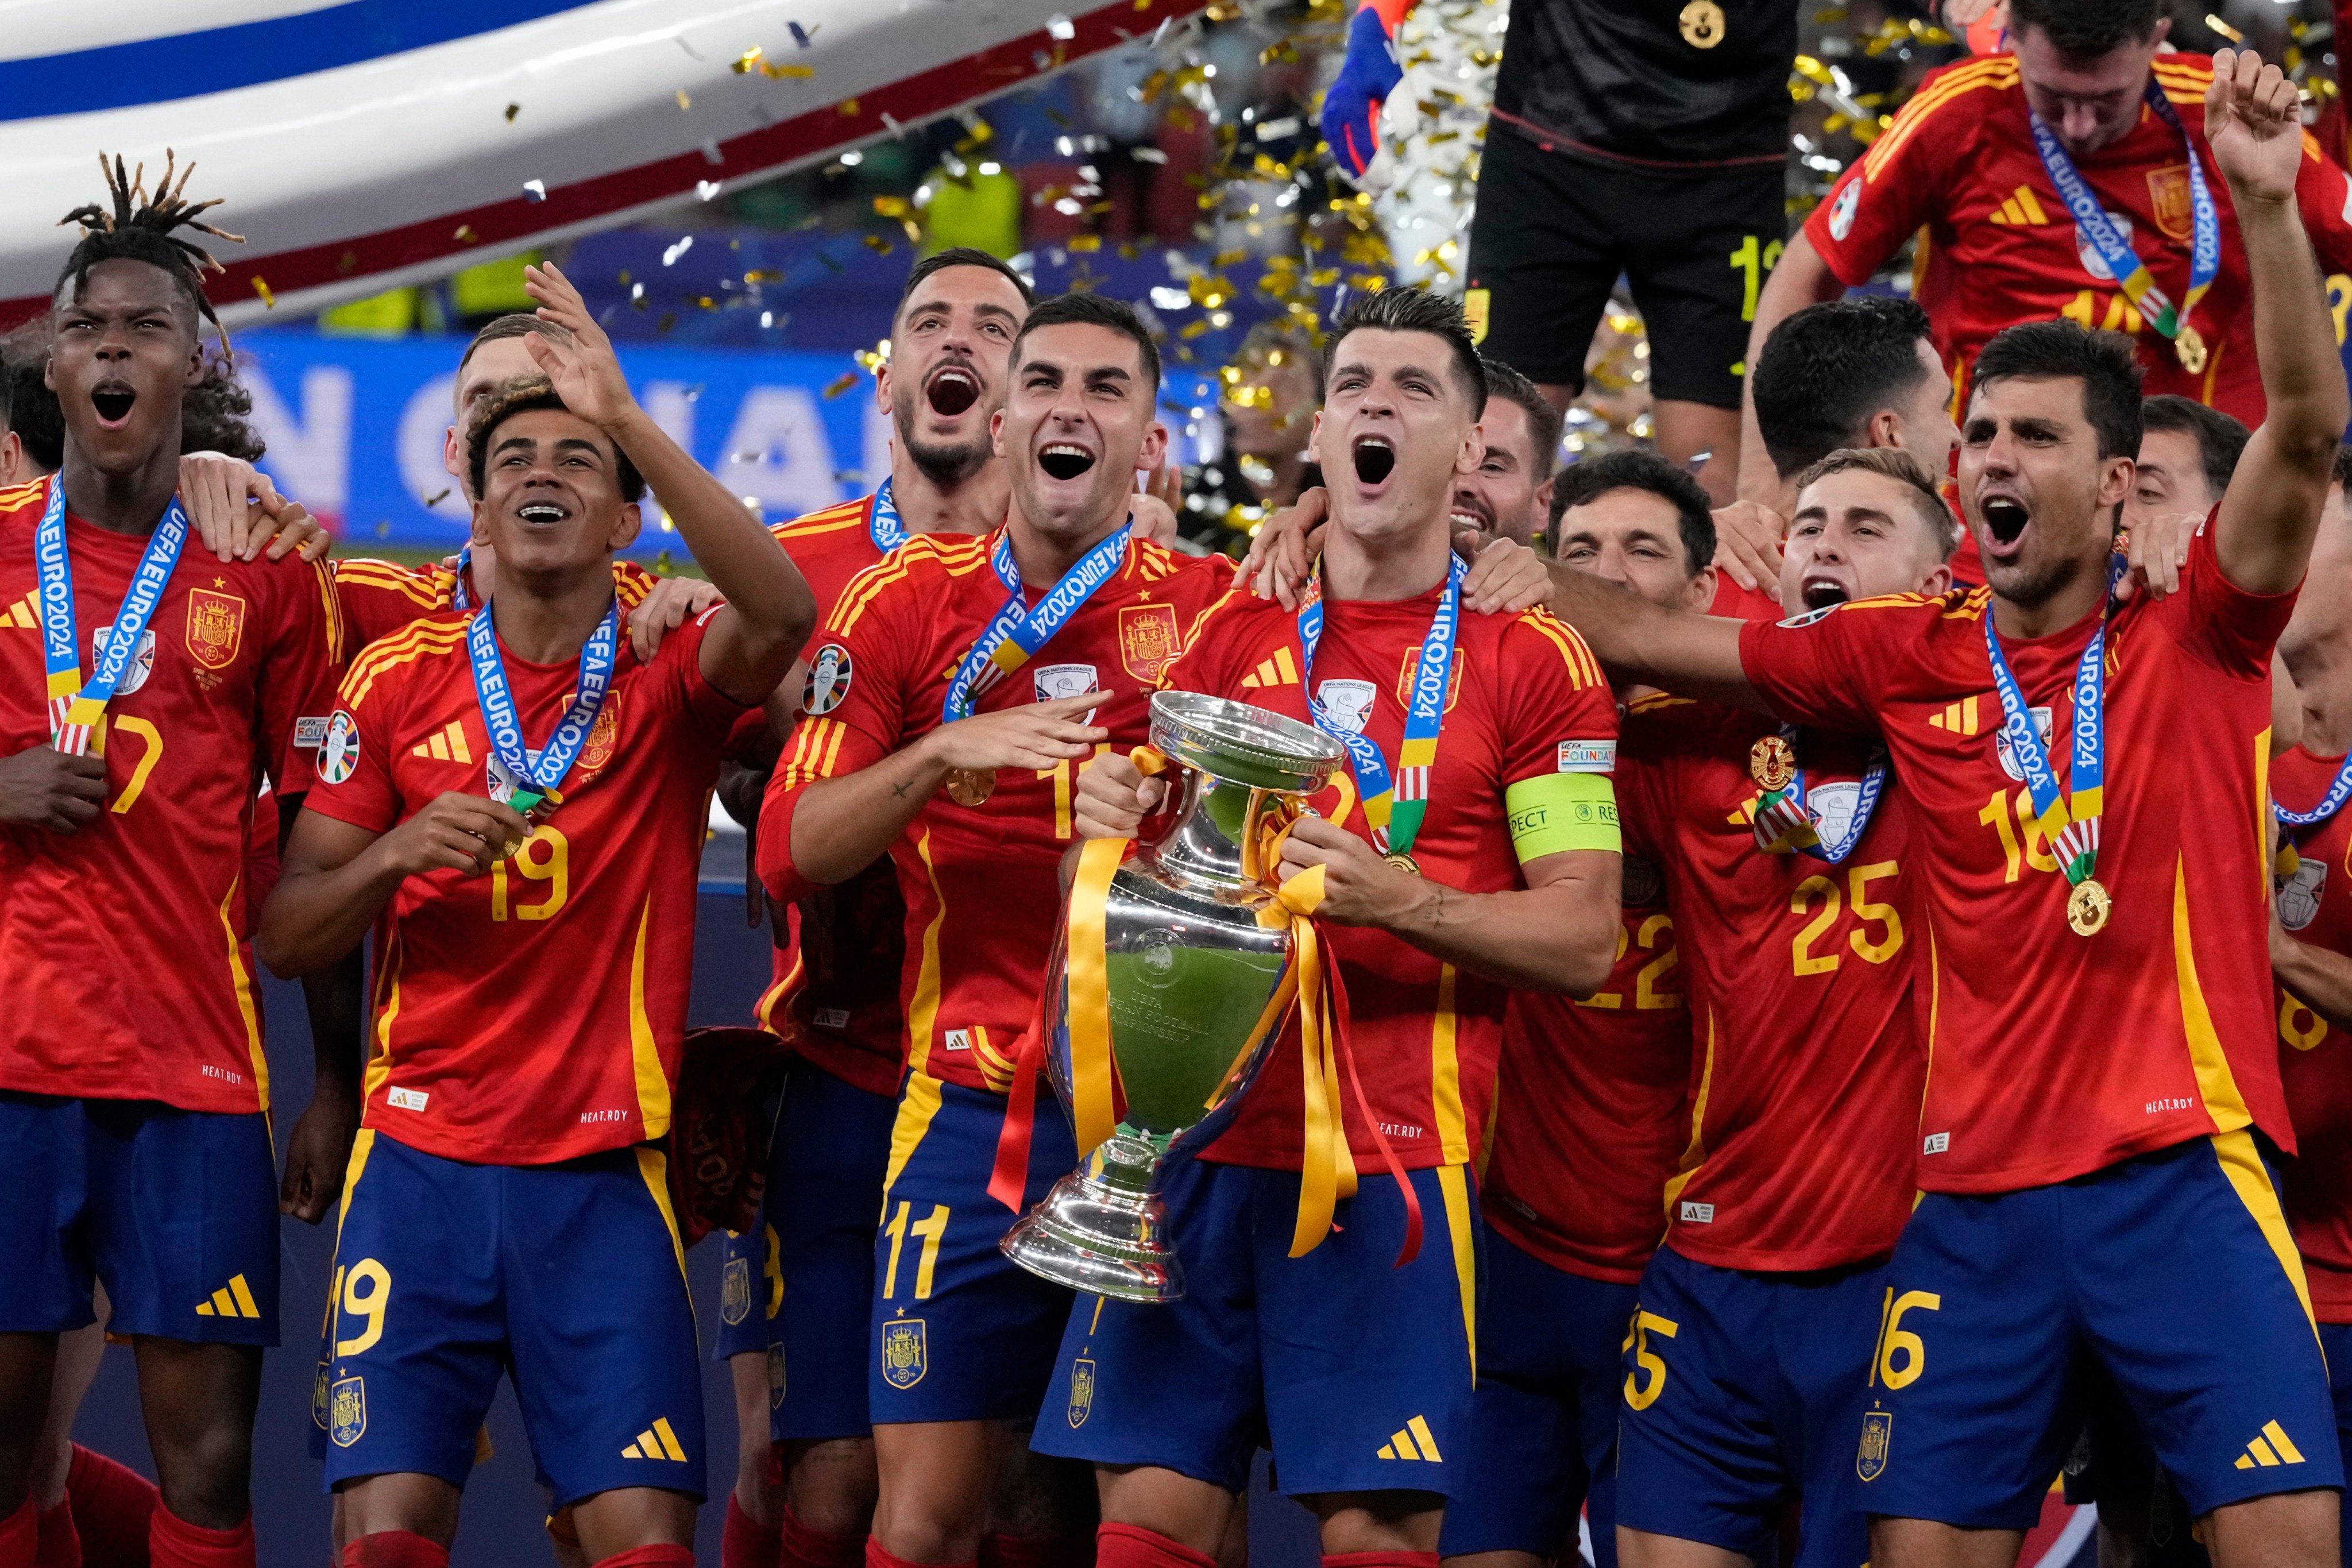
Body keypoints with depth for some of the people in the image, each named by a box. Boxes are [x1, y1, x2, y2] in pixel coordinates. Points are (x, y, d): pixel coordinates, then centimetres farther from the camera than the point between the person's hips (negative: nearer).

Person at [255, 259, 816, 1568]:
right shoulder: (398, 682, 6)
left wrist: (628, 417, -27)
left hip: (605, 1169, -1)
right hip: (422, 1161, 1)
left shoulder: (669, 675, 2)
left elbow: (783, 614, -23)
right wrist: (396, 855, -12)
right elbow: (287, 941, 8)